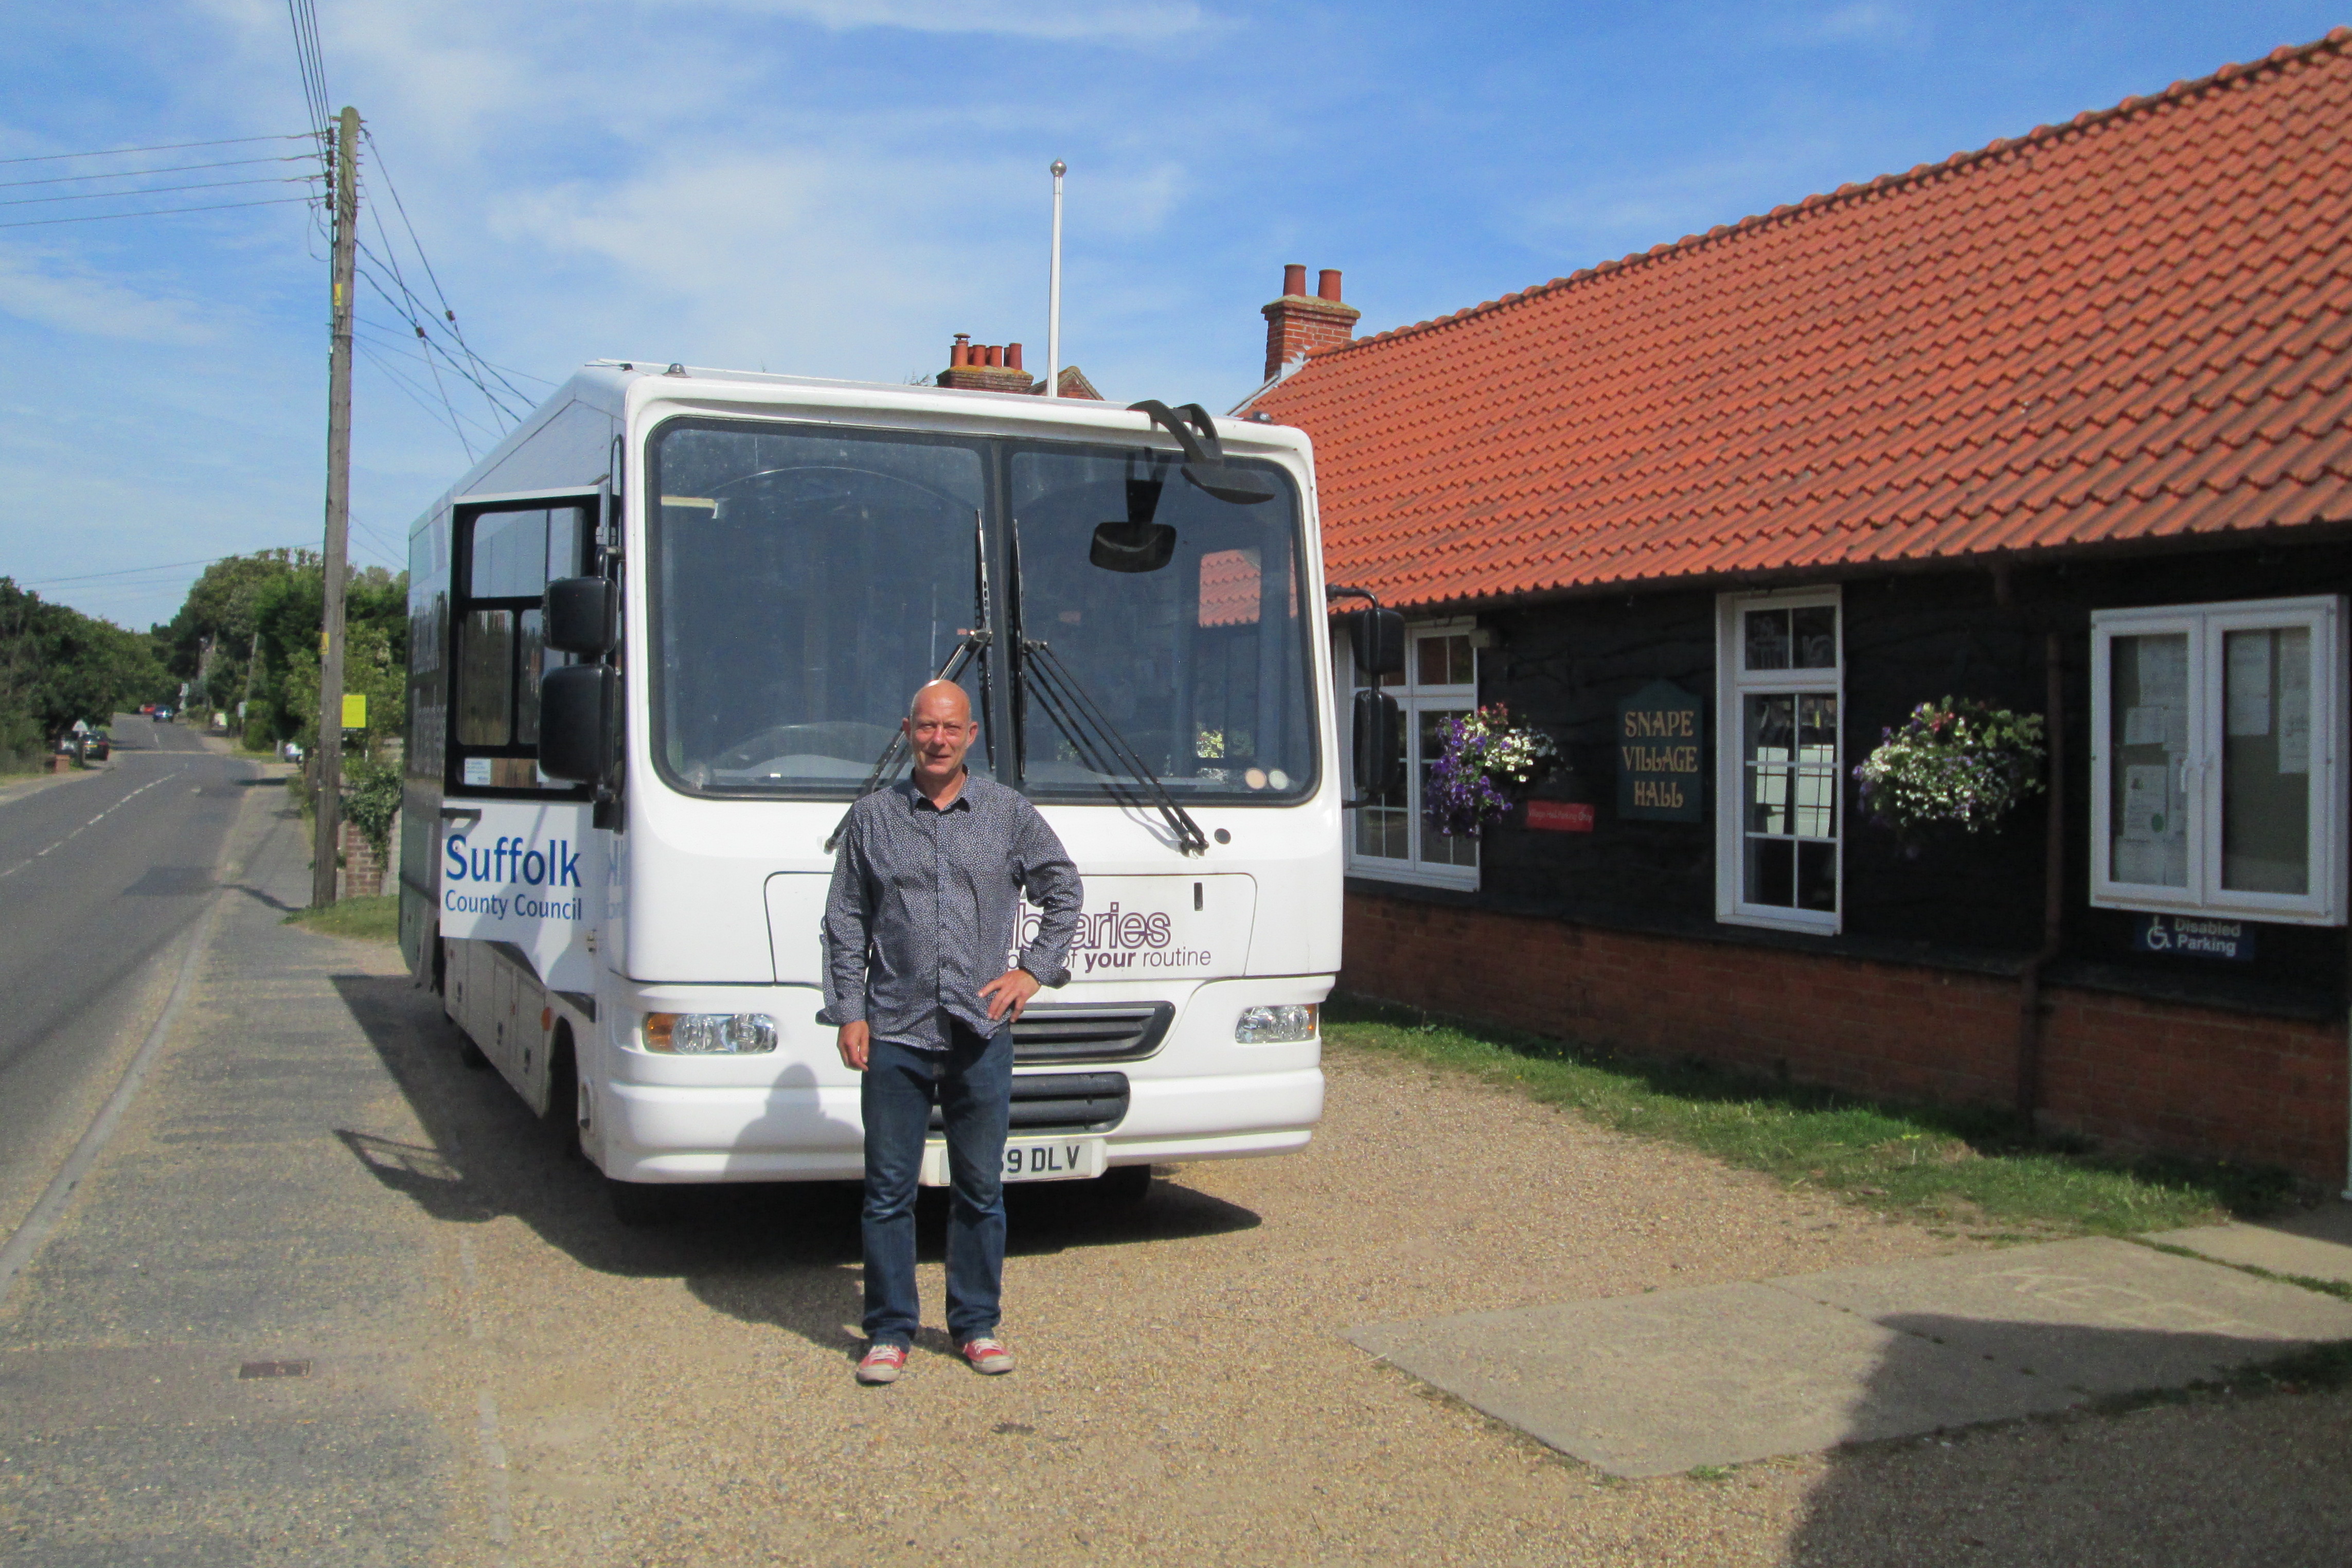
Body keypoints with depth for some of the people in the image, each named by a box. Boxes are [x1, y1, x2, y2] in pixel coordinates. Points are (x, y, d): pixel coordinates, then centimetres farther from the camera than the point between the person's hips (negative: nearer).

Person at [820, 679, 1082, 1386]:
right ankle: (890, 1332, 14)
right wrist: (849, 1014, -1)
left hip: (981, 1035, 1)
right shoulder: (872, 817, 5)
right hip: (894, 1035, 0)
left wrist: (1035, 970, 3)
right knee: (888, 1190, 3)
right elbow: (844, 924, 7)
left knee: (981, 1188, 8)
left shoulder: (1009, 813, 6)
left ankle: (977, 1325, 20)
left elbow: (1065, 891, 14)